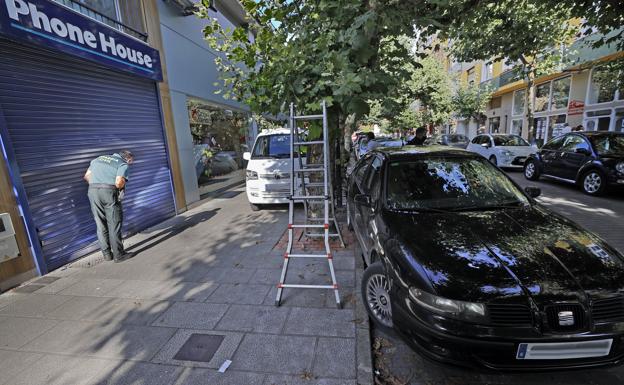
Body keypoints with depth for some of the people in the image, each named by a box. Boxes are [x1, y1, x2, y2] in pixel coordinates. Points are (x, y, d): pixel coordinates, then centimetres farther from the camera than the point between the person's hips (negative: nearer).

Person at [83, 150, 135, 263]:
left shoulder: (99, 158, 22)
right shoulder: (123, 164, 3)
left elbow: (86, 176, 17)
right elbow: (119, 182, -13)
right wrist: (120, 189, 6)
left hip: (92, 191, 5)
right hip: (109, 192, -5)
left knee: (100, 225, 12)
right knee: (114, 225, 3)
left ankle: (107, 254, 21)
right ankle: (118, 254, 8)